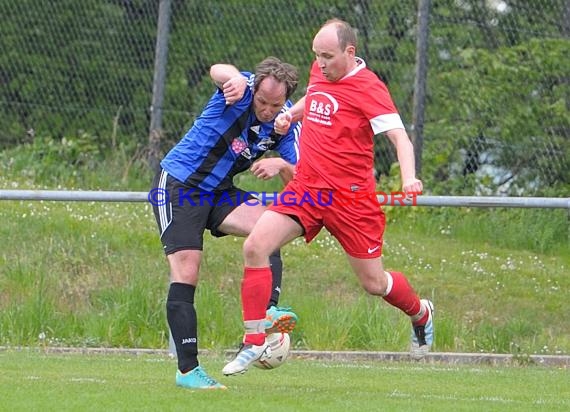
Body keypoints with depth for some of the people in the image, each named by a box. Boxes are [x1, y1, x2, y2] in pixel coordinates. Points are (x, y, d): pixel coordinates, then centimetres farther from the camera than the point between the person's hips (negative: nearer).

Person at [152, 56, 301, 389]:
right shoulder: (243, 89, -19)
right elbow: (219, 71, -43)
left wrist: (282, 166, -30)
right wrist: (233, 78, -67)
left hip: (219, 191, 5)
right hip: (178, 184, -5)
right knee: (186, 273, -11)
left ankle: (267, 311, -31)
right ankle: (187, 369, -9)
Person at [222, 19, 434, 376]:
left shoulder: (368, 87, -14)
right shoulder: (319, 72, 7)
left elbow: (399, 136, -22)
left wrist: (409, 178, -40)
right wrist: (291, 114, 9)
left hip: (350, 196, -6)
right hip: (306, 186, 6)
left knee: (374, 283, 4)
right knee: (255, 246, -14)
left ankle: (421, 313, 38)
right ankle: (255, 343, -7)